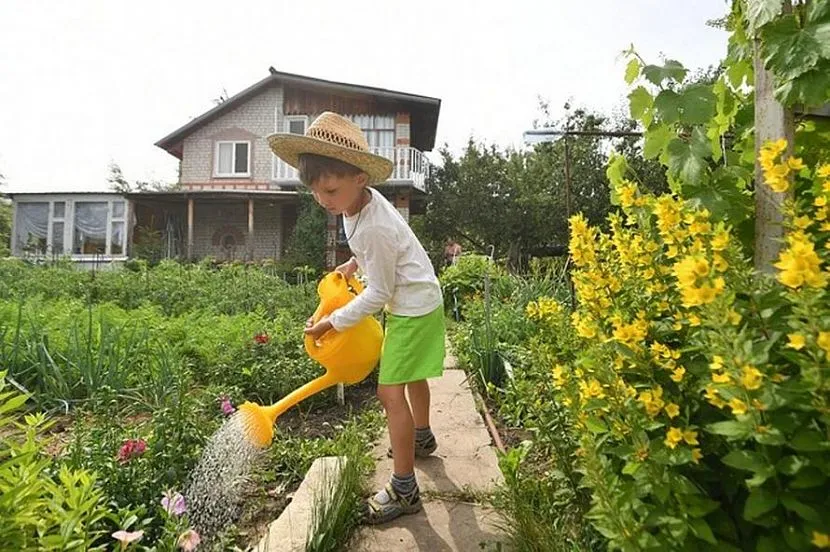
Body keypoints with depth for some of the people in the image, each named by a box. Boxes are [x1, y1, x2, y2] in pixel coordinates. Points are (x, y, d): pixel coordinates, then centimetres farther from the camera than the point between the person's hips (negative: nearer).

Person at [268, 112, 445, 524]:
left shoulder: (372, 228, -32)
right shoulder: (362, 198, -5)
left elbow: (378, 295, -23)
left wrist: (332, 322, -15)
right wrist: (354, 262, 14)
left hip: (413, 307, -10)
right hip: (415, 300, 10)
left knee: (390, 392, -9)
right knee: (411, 376, 26)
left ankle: (404, 489, 4)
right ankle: (421, 437, 49)